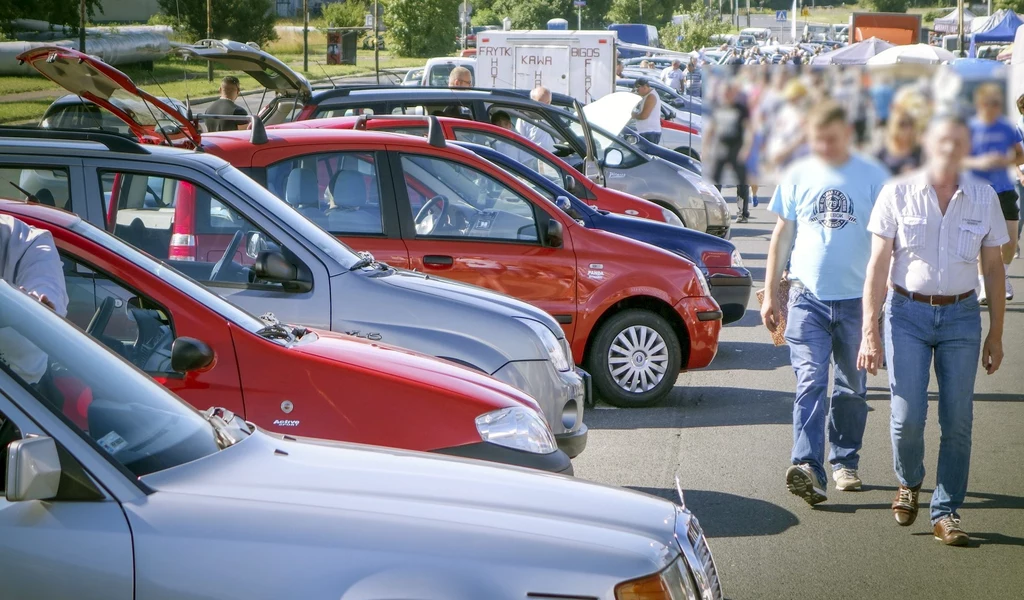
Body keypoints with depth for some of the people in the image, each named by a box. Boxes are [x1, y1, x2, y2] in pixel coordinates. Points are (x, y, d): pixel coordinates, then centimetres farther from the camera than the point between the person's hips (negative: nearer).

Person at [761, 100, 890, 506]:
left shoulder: (873, 177, 2)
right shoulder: (797, 176, 6)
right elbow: (782, 237, 11)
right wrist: (770, 294, 8)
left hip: (856, 298, 0)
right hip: (808, 296, 0)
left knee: (851, 388, 11)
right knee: (810, 383, -12)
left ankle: (844, 462, 26)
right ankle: (808, 467, -20)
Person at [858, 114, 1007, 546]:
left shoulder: (984, 198, 2)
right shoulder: (898, 194, -4)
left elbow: (993, 268, 9)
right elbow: (878, 265, -3)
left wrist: (996, 333, 8)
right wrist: (870, 331, -7)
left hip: (961, 316, 2)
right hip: (907, 312, -1)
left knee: (957, 421, -1)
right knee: (908, 416, -6)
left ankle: (946, 512, 12)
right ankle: (908, 483, 24)